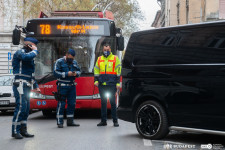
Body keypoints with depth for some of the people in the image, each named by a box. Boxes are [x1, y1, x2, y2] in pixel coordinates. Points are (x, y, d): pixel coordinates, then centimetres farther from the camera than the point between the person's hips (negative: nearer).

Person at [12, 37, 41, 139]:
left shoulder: (29, 55, 23)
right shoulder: (20, 53, -5)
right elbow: (27, 57, -31)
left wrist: (36, 86, 26)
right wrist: (35, 51, -12)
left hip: (27, 86, 9)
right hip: (20, 84, -9)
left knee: (26, 109, 9)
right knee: (20, 107, -13)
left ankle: (23, 130, 14)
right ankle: (15, 131, -10)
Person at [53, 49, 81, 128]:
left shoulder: (74, 62, 13)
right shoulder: (59, 62, -4)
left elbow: (79, 71, 19)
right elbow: (56, 73, -11)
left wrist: (76, 73, -5)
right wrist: (67, 74, -19)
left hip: (72, 86, 6)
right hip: (62, 86, -6)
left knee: (72, 103, 8)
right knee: (61, 104, -6)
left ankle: (70, 121, 19)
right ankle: (60, 122, 0)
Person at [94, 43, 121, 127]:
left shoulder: (115, 58, 5)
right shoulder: (99, 59, 16)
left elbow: (118, 71, 2)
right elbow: (96, 70, 18)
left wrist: (118, 83, -5)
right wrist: (96, 80, 5)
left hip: (111, 84, -4)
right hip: (102, 84, 4)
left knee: (112, 102, -4)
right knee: (103, 102, 6)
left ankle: (115, 121, 2)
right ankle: (103, 121, 12)